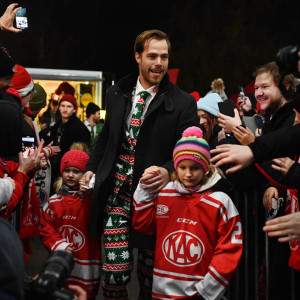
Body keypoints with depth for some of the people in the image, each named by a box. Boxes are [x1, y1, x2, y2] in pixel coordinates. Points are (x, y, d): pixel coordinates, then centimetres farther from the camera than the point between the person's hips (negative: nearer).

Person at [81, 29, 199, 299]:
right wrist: (92, 168, 9)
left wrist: (169, 170, -23)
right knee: (115, 271, -2)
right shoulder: (117, 94, 9)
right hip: (118, 191, 2)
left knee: (151, 272, 10)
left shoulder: (183, 103, -3)